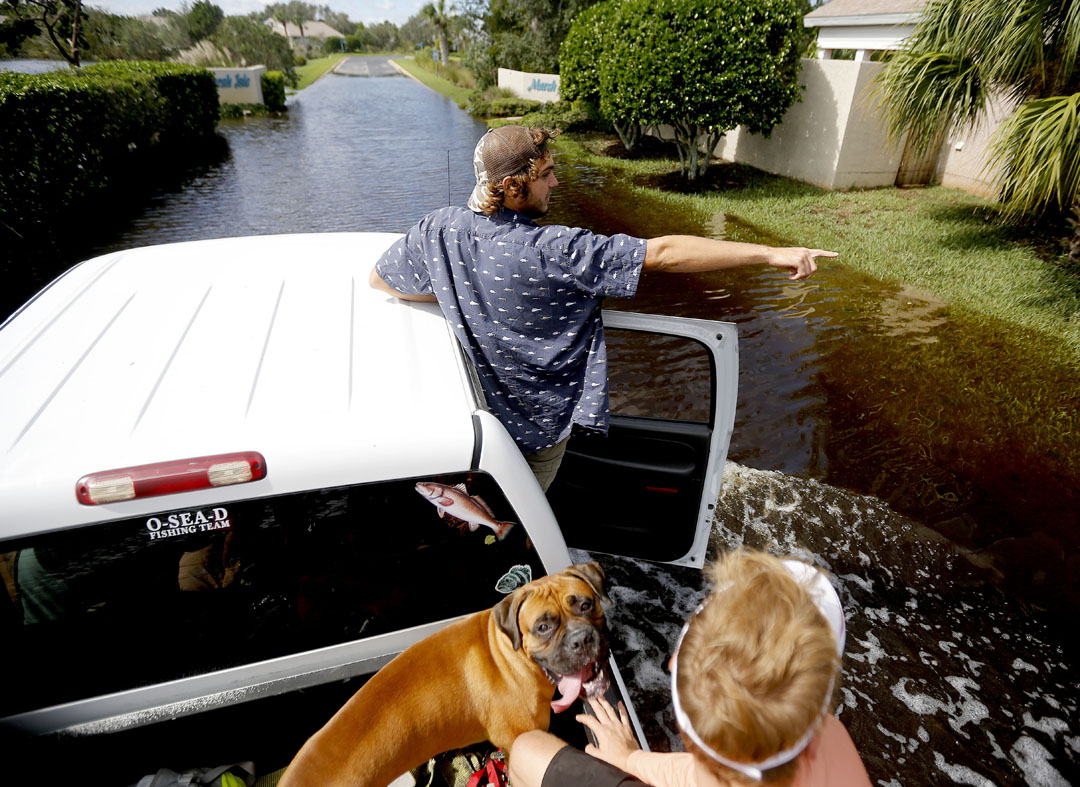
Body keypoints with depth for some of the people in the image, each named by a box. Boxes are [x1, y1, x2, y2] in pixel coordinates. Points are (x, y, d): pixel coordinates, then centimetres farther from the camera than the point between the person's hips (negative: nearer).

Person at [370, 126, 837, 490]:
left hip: (475, 410, 5)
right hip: (540, 425, -4)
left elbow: (379, 279, 3)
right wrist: (771, 254, -28)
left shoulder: (436, 232, -14)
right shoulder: (555, 252, -32)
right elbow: (663, 254, -32)